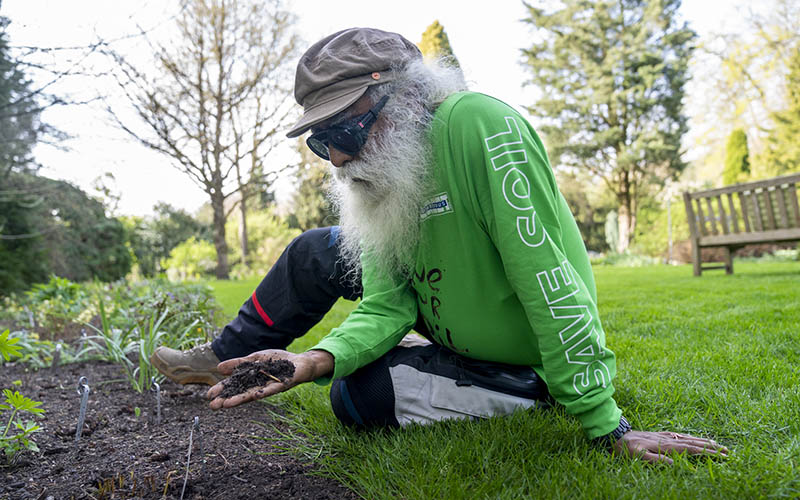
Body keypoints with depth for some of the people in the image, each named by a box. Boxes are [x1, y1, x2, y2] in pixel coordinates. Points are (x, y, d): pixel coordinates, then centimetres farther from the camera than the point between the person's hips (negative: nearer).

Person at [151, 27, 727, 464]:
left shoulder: (475, 125, -32)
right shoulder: (384, 176, -7)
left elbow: (547, 279, -34)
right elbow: (387, 307, -9)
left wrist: (608, 428, -31)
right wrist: (319, 359, -28)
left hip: (521, 367, -7)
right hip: (452, 326, 7)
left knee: (357, 395, -18)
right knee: (318, 251, 2)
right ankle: (223, 358, 20)